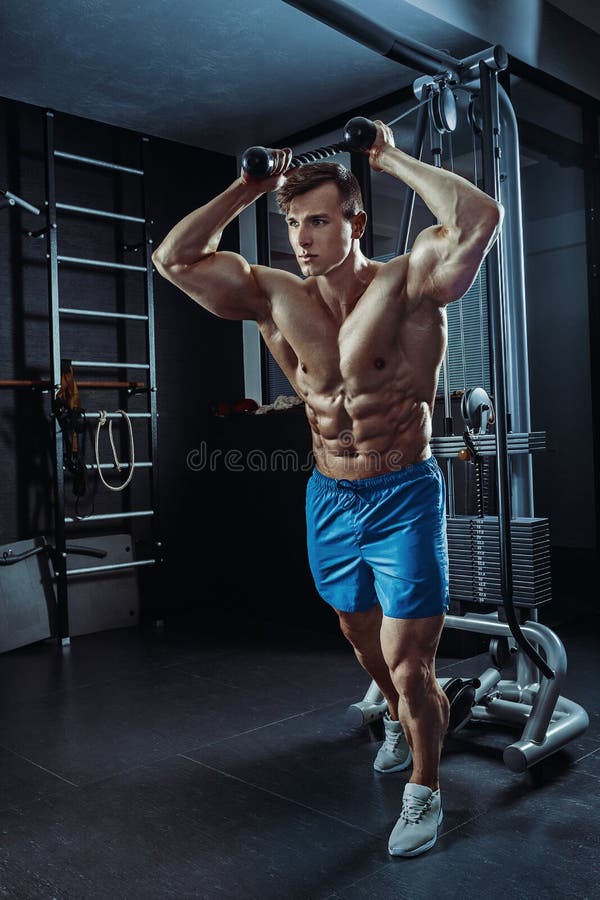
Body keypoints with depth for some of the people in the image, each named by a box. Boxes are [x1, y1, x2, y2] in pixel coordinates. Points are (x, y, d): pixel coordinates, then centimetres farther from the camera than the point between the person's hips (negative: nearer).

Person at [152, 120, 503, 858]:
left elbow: (481, 218, -30)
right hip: (328, 500, 5)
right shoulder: (276, 298, -2)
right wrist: (250, 186, -4)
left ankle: (424, 790, 25)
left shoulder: (405, 284, -14)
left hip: (404, 499, -4)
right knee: (366, 648, 23)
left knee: (408, 664, -1)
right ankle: (399, 718, 54)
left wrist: (391, 159, -19)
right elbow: (174, 258, -3)